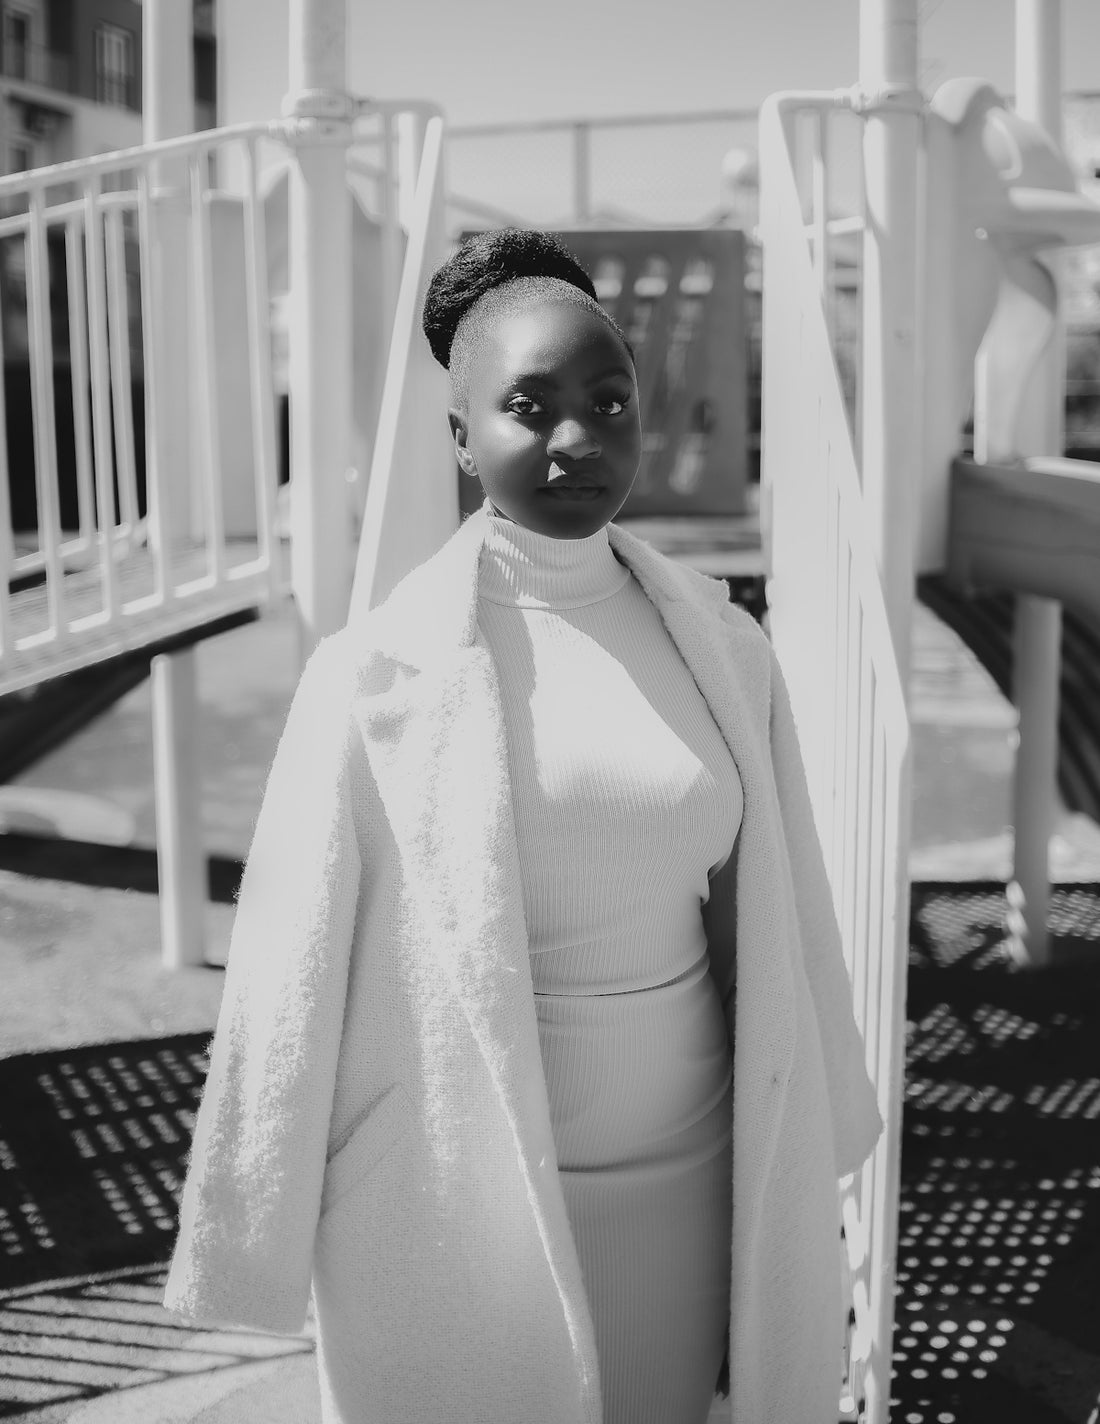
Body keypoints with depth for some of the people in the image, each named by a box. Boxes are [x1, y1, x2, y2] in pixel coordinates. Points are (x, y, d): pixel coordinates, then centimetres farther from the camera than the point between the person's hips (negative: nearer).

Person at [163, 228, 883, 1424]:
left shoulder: (721, 651, -2)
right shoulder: (379, 676, -14)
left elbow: (777, 932, 5)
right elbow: (290, 977, -10)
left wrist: (800, 1166, 12)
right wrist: (249, 1242, -6)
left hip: (684, 1182, 4)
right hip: (465, 1195, -3)